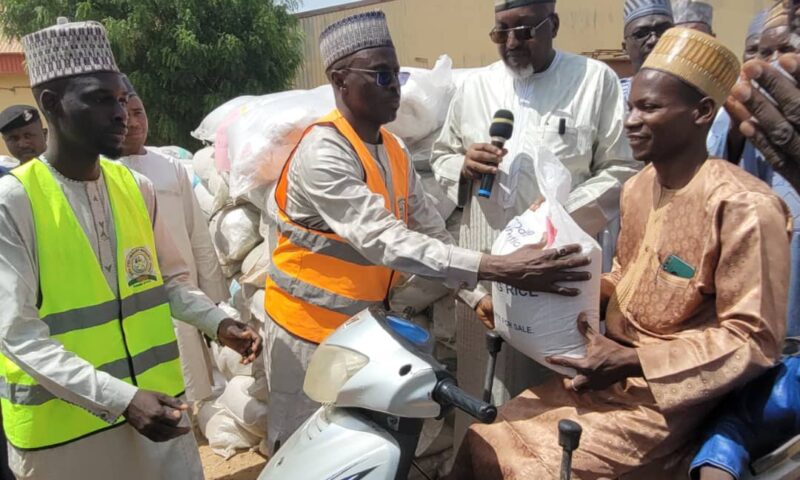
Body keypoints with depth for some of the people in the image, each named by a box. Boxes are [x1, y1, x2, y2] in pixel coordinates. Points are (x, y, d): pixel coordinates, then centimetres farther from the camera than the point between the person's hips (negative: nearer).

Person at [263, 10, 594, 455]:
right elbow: (383, 241, -33)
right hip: (311, 324, -6)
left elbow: (433, 230, 5)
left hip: (365, 322, 7)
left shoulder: (394, 150, 3)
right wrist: (498, 269, -39)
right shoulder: (322, 152, -23)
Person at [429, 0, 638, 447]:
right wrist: (464, 166, -5)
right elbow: (441, 157, 19)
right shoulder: (475, 86, 12)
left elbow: (623, 169, -2)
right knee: (481, 382, 10)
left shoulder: (597, 80, 1)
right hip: (482, 264, 3)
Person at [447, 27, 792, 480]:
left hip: (664, 397, -7)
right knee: (484, 443, 0)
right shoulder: (637, 187, 7)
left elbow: (754, 340, -18)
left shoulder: (743, 207, -19)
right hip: (604, 374, 7)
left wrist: (631, 362, -22)